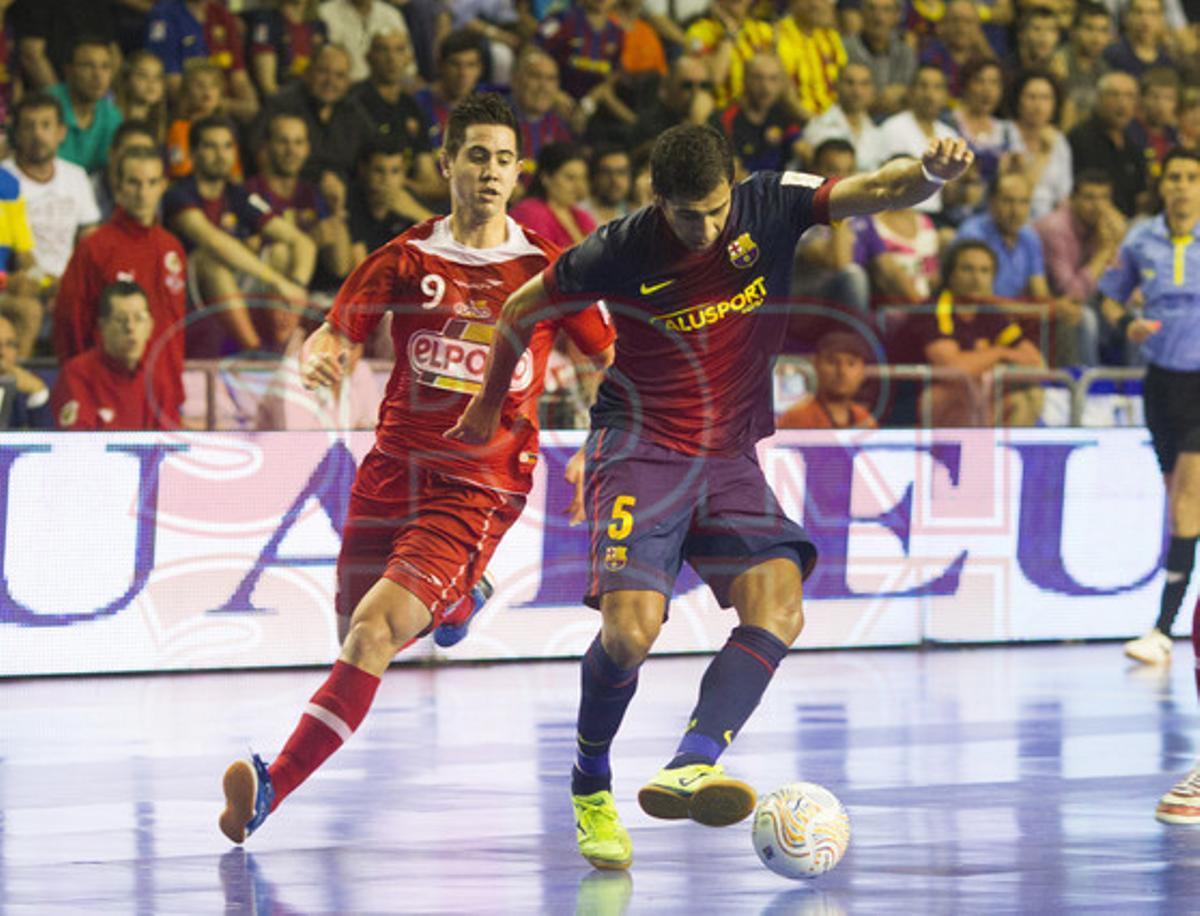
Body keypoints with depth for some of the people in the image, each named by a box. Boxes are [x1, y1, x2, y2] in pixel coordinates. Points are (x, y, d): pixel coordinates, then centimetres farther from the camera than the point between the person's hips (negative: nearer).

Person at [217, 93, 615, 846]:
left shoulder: (545, 268, 1)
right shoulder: (406, 259, 5)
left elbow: (613, 360, 10)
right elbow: (334, 334, 7)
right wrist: (318, 359, -18)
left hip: (480, 489, -4)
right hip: (395, 466, 4)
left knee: (373, 634, -21)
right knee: (355, 634, 16)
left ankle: (274, 788, -24)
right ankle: (455, 602, 50)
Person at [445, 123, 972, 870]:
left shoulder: (771, 205, -7)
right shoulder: (621, 253, -11)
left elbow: (873, 192, -20)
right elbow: (523, 310, 5)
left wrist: (930, 172, -43)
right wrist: (489, 406, 18)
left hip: (731, 457, 3)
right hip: (641, 446, -3)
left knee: (778, 609, -21)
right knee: (631, 627, -20)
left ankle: (691, 767, -34)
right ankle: (591, 789, 4)